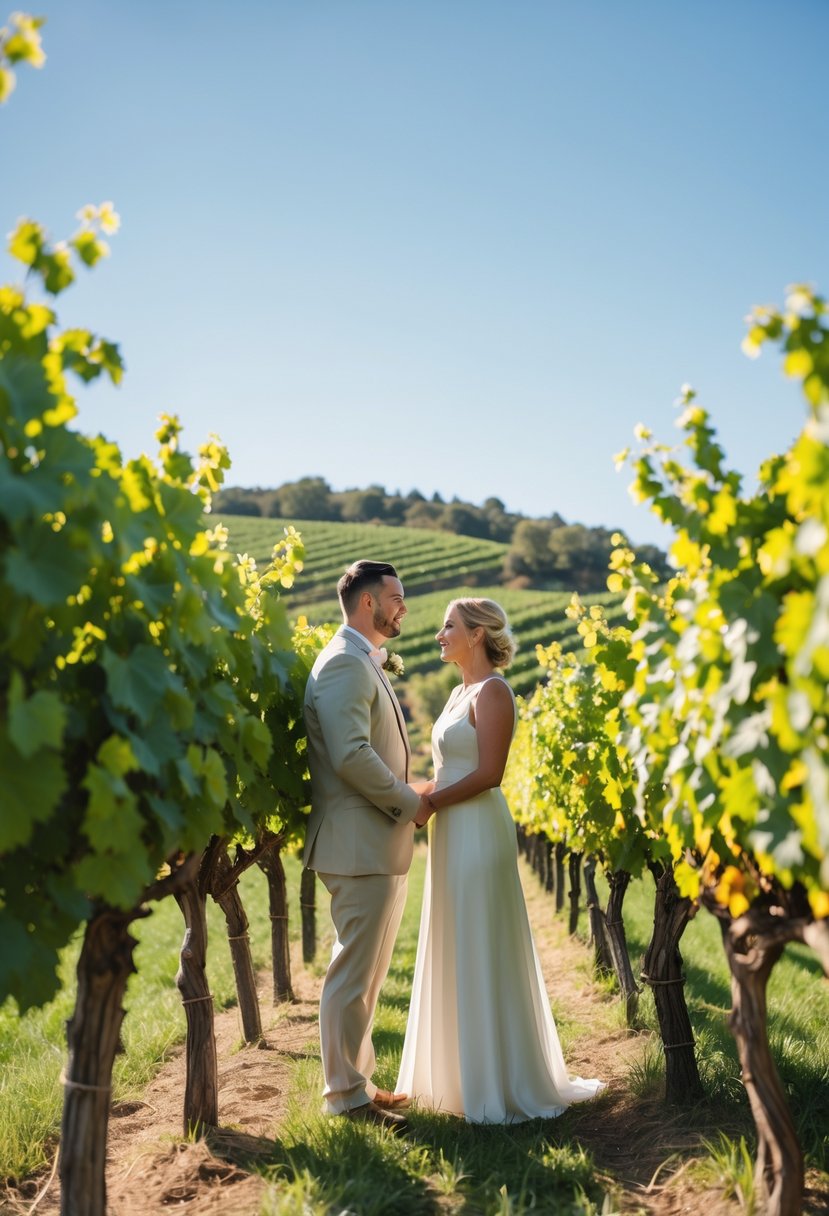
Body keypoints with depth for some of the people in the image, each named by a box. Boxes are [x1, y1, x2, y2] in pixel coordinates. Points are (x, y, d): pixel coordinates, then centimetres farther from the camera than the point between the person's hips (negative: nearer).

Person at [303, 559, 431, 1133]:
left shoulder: (367, 664, 18)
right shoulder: (344, 663, -15)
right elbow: (351, 755, -25)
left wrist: (408, 795, 10)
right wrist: (408, 803, -14)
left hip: (380, 842, 11)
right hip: (360, 843, -11)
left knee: (368, 971, 17)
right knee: (354, 973, 0)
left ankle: (358, 1079, 29)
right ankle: (345, 1093, 11)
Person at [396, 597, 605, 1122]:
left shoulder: (492, 691, -12)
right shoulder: (461, 692, 15)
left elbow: (488, 773, -19)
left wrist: (428, 803, -15)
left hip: (479, 832, -9)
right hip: (454, 832, 9)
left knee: (482, 956, -1)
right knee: (458, 956, 15)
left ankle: (501, 1087, 10)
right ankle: (462, 1074, 26)